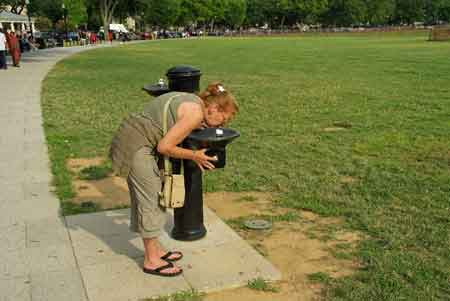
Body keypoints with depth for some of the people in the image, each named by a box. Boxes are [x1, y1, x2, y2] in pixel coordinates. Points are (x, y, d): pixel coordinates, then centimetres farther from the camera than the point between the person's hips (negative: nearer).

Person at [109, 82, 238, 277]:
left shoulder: (189, 100, 11)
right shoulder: (195, 113, -16)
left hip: (129, 138, 10)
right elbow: (165, 147, -19)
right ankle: (151, 261, 11)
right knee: (151, 200, 0)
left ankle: (154, 250, 29)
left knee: (143, 199, 16)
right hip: (137, 146, -10)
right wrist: (194, 156, -6)